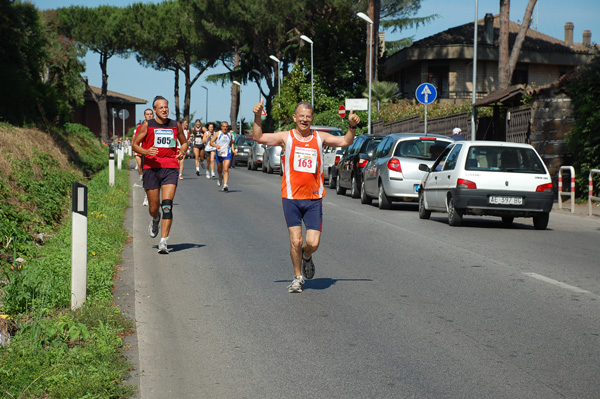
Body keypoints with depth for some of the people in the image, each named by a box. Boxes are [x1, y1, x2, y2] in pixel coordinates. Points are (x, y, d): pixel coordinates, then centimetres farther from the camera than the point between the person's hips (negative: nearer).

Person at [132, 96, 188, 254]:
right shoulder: (147, 125, 3)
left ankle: (163, 242, -14)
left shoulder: (176, 125, 9)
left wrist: (182, 151, 0)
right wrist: (145, 151, -15)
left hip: (171, 168, 0)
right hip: (151, 168, 0)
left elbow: (184, 142, 23)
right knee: (154, 207, 5)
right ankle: (155, 220, 44)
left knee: (167, 205, -14)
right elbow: (135, 144, 6)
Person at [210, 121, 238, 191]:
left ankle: (225, 184, -24)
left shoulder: (230, 135, 9)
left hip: (227, 154, 0)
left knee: (226, 169, -16)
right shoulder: (217, 134, -1)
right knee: (219, 169, 17)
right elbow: (211, 142, -7)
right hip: (219, 154, 0)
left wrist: (233, 150, 8)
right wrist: (215, 146, -27)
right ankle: (220, 178, 50)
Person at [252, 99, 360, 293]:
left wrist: (352, 126, -12)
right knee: (296, 241, -3)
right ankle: (298, 277, 17)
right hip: (291, 198, -1)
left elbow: (345, 141, 6)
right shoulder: (286, 137, 1)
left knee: (313, 243, -5)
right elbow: (259, 138, -7)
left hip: (314, 199, 1)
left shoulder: (320, 137, 7)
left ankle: (307, 257, 30)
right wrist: (257, 117, -22)